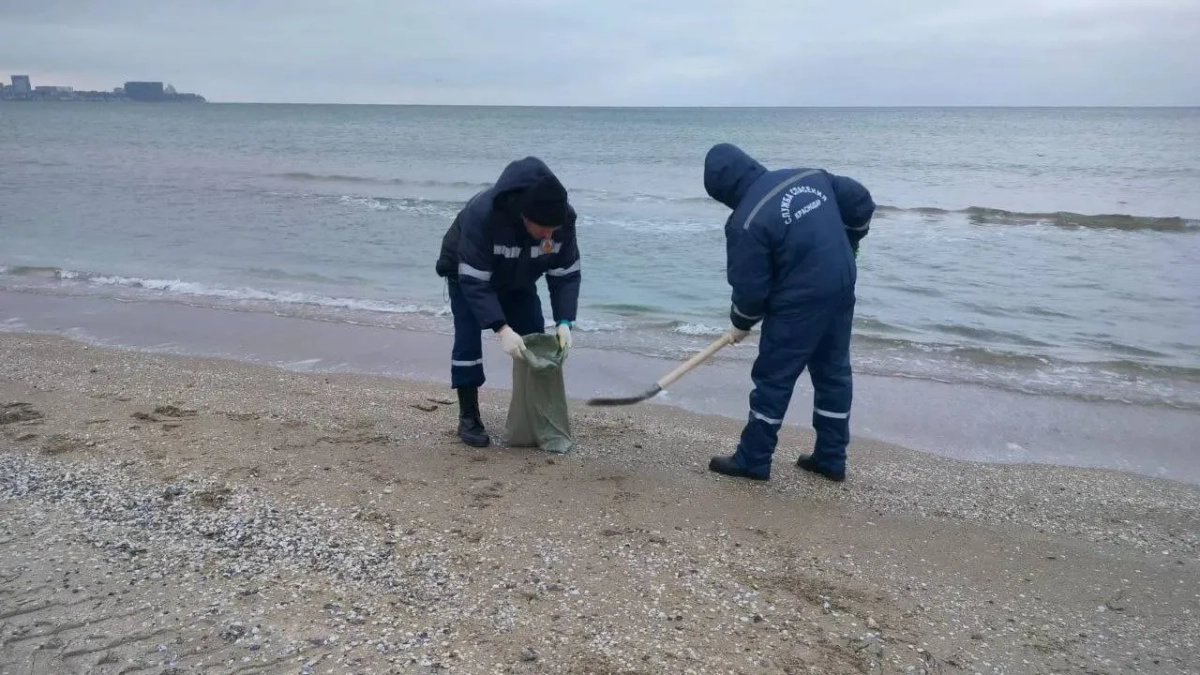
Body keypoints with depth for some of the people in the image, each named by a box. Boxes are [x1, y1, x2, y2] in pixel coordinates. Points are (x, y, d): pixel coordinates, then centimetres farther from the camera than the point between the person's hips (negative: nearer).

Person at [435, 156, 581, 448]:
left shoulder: (564, 217, -30)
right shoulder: (482, 214, -44)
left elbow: (566, 274, -20)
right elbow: (474, 281, -40)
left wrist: (564, 322, -33)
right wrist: (501, 329, -48)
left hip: (517, 280, 4)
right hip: (467, 274, -4)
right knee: (468, 340, -13)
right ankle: (468, 418, 0)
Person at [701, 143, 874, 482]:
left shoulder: (746, 221, -15)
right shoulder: (810, 176, 5)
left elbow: (750, 287, -11)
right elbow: (861, 202, 13)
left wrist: (741, 324, 8)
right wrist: (843, 247, 24)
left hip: (799, 303, -8)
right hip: (842, 289, 8)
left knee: (773, 380, 5)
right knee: (833, 373, 16)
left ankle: (753, 461, 14)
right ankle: (831, 458, 25)